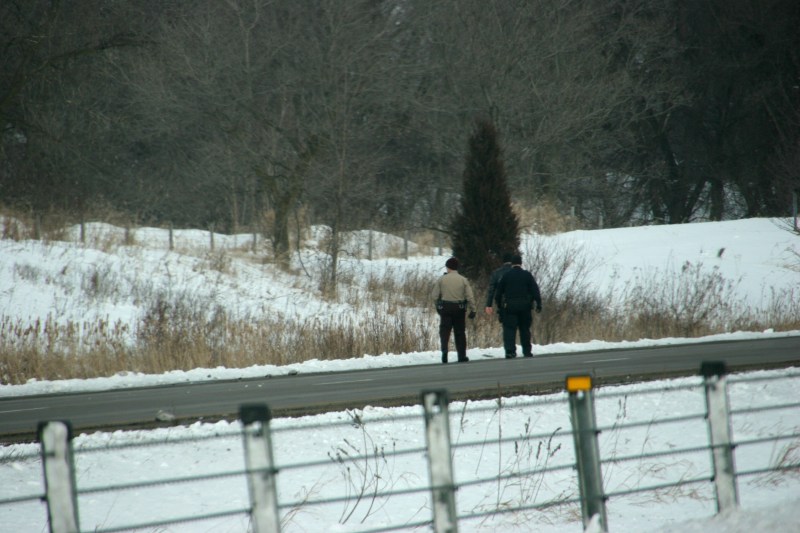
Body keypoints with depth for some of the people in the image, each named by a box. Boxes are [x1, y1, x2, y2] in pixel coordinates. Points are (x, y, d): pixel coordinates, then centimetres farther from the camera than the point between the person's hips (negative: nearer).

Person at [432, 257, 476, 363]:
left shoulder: (441, 280, -2)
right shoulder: (463, 280, 0)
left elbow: (435, 296, -1)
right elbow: (470, 297, -2)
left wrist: (438, 306, 15)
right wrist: (472, 310, 4)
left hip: (445, 308, -1)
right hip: (459, 308, 1)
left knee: (445, 331, 1)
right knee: (460, 332, 9)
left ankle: (444, 349, -24)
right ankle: (462, 356, 13)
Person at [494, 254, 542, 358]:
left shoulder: (506, 276, 5)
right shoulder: (527, 275, 5)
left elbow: (498, 292, 7)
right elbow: (535, 291, 1)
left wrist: (499, 305, 16)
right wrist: (538, 304, 2)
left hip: (510, 306, -1)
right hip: (525, 306, 1)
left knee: (509, 329, -4)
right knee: (525, 328, 12)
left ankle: (510, 351, -18)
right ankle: (527, 351, 15)